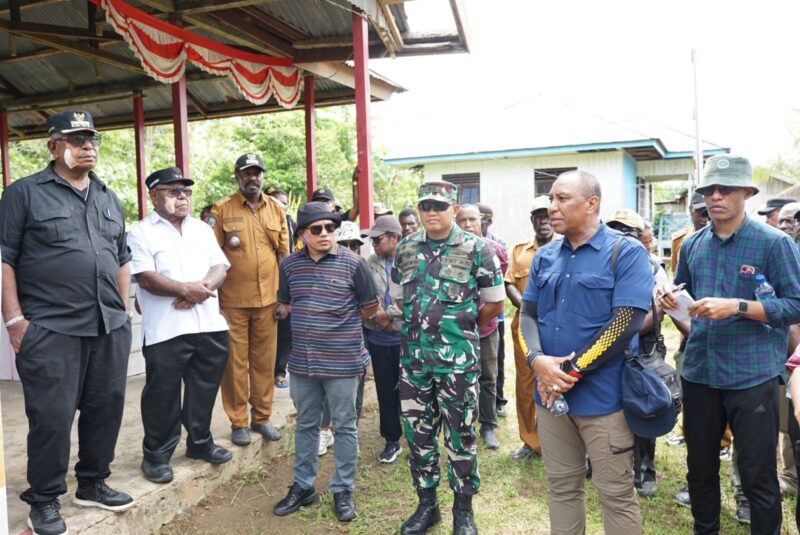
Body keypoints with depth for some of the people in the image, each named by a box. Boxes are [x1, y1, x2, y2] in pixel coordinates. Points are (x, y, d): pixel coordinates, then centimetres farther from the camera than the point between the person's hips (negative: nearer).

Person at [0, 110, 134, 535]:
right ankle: (44, 501, 19)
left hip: (111, 327, 5)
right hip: (51, 329, -5)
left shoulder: (109, 198, 16)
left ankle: (93, 484, 29)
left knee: (105, 410, 11)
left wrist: (124, 309, 13)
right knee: (51, 416, 2)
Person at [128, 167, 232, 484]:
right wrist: (186, 289, -18)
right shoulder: (141, 233, -1)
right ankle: (156, 455, 19)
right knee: (162, 395, 4)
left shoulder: (203, 229, 15)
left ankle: (200, 442, 32)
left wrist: (202, 288, -13)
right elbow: (146, 278, -12)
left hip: (210, 325, 5)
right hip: (166, 330, -5)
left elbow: (220, 268, 6)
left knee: (204, 390, 14)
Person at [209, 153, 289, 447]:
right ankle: (238, 421, 17)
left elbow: (284, 254, 10)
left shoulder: (276, 209, 8)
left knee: (265, 360, 9)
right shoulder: (222, 209, -2)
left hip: (268, 299, 3)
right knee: (235, 361, 5)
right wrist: (214, 298, -5)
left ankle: (262, 417, 23)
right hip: (233, 300, -3)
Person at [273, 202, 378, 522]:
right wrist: (311, 321, 7)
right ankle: (303, 486, 31)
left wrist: (342, 325, 6)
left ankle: (343, 490, 23)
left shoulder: (353, 264, -9)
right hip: (302, 361, 4)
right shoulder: (290, 264, 2)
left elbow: (370, 308, 0)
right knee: (305, 425, 16)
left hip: (343, 362, -3)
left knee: (344, 427, 9)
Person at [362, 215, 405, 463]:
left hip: (407, 338, -4)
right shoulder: (371, 263, 5)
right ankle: (392, 440, 26)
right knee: (386, 391, 11)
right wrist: (378, 319, -13)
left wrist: (387, 315, -14)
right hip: (379, 339, 4)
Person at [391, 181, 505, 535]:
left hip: (459, 358, -4)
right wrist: (423, 324, 12)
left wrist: (462, 327, 9)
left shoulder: (477, 249, -6)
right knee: (417, 432, 12)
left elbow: (494, 303, 1)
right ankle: (427, 504, 30)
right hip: (414, 356, 4)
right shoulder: (405, 249, 6)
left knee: (460, 433, 7)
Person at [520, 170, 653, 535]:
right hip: (552, 393, 5)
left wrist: (572, 371, -16)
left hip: (603, 396, -5)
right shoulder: (545, 256, 9)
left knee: (616, 493, 8)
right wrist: (538, 361, -12)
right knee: (561, 486, 17)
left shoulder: (626, 252, -9)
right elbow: (528, 314, 8)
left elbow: (626, 322, -17)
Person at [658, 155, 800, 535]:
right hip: (698, 372, 5)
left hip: (753, 375, -4)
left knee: (757, 475, 7)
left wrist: (737, 307, -21)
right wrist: (672, 298, -4)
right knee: (700, 466, 18)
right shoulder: (692, 245, 7)